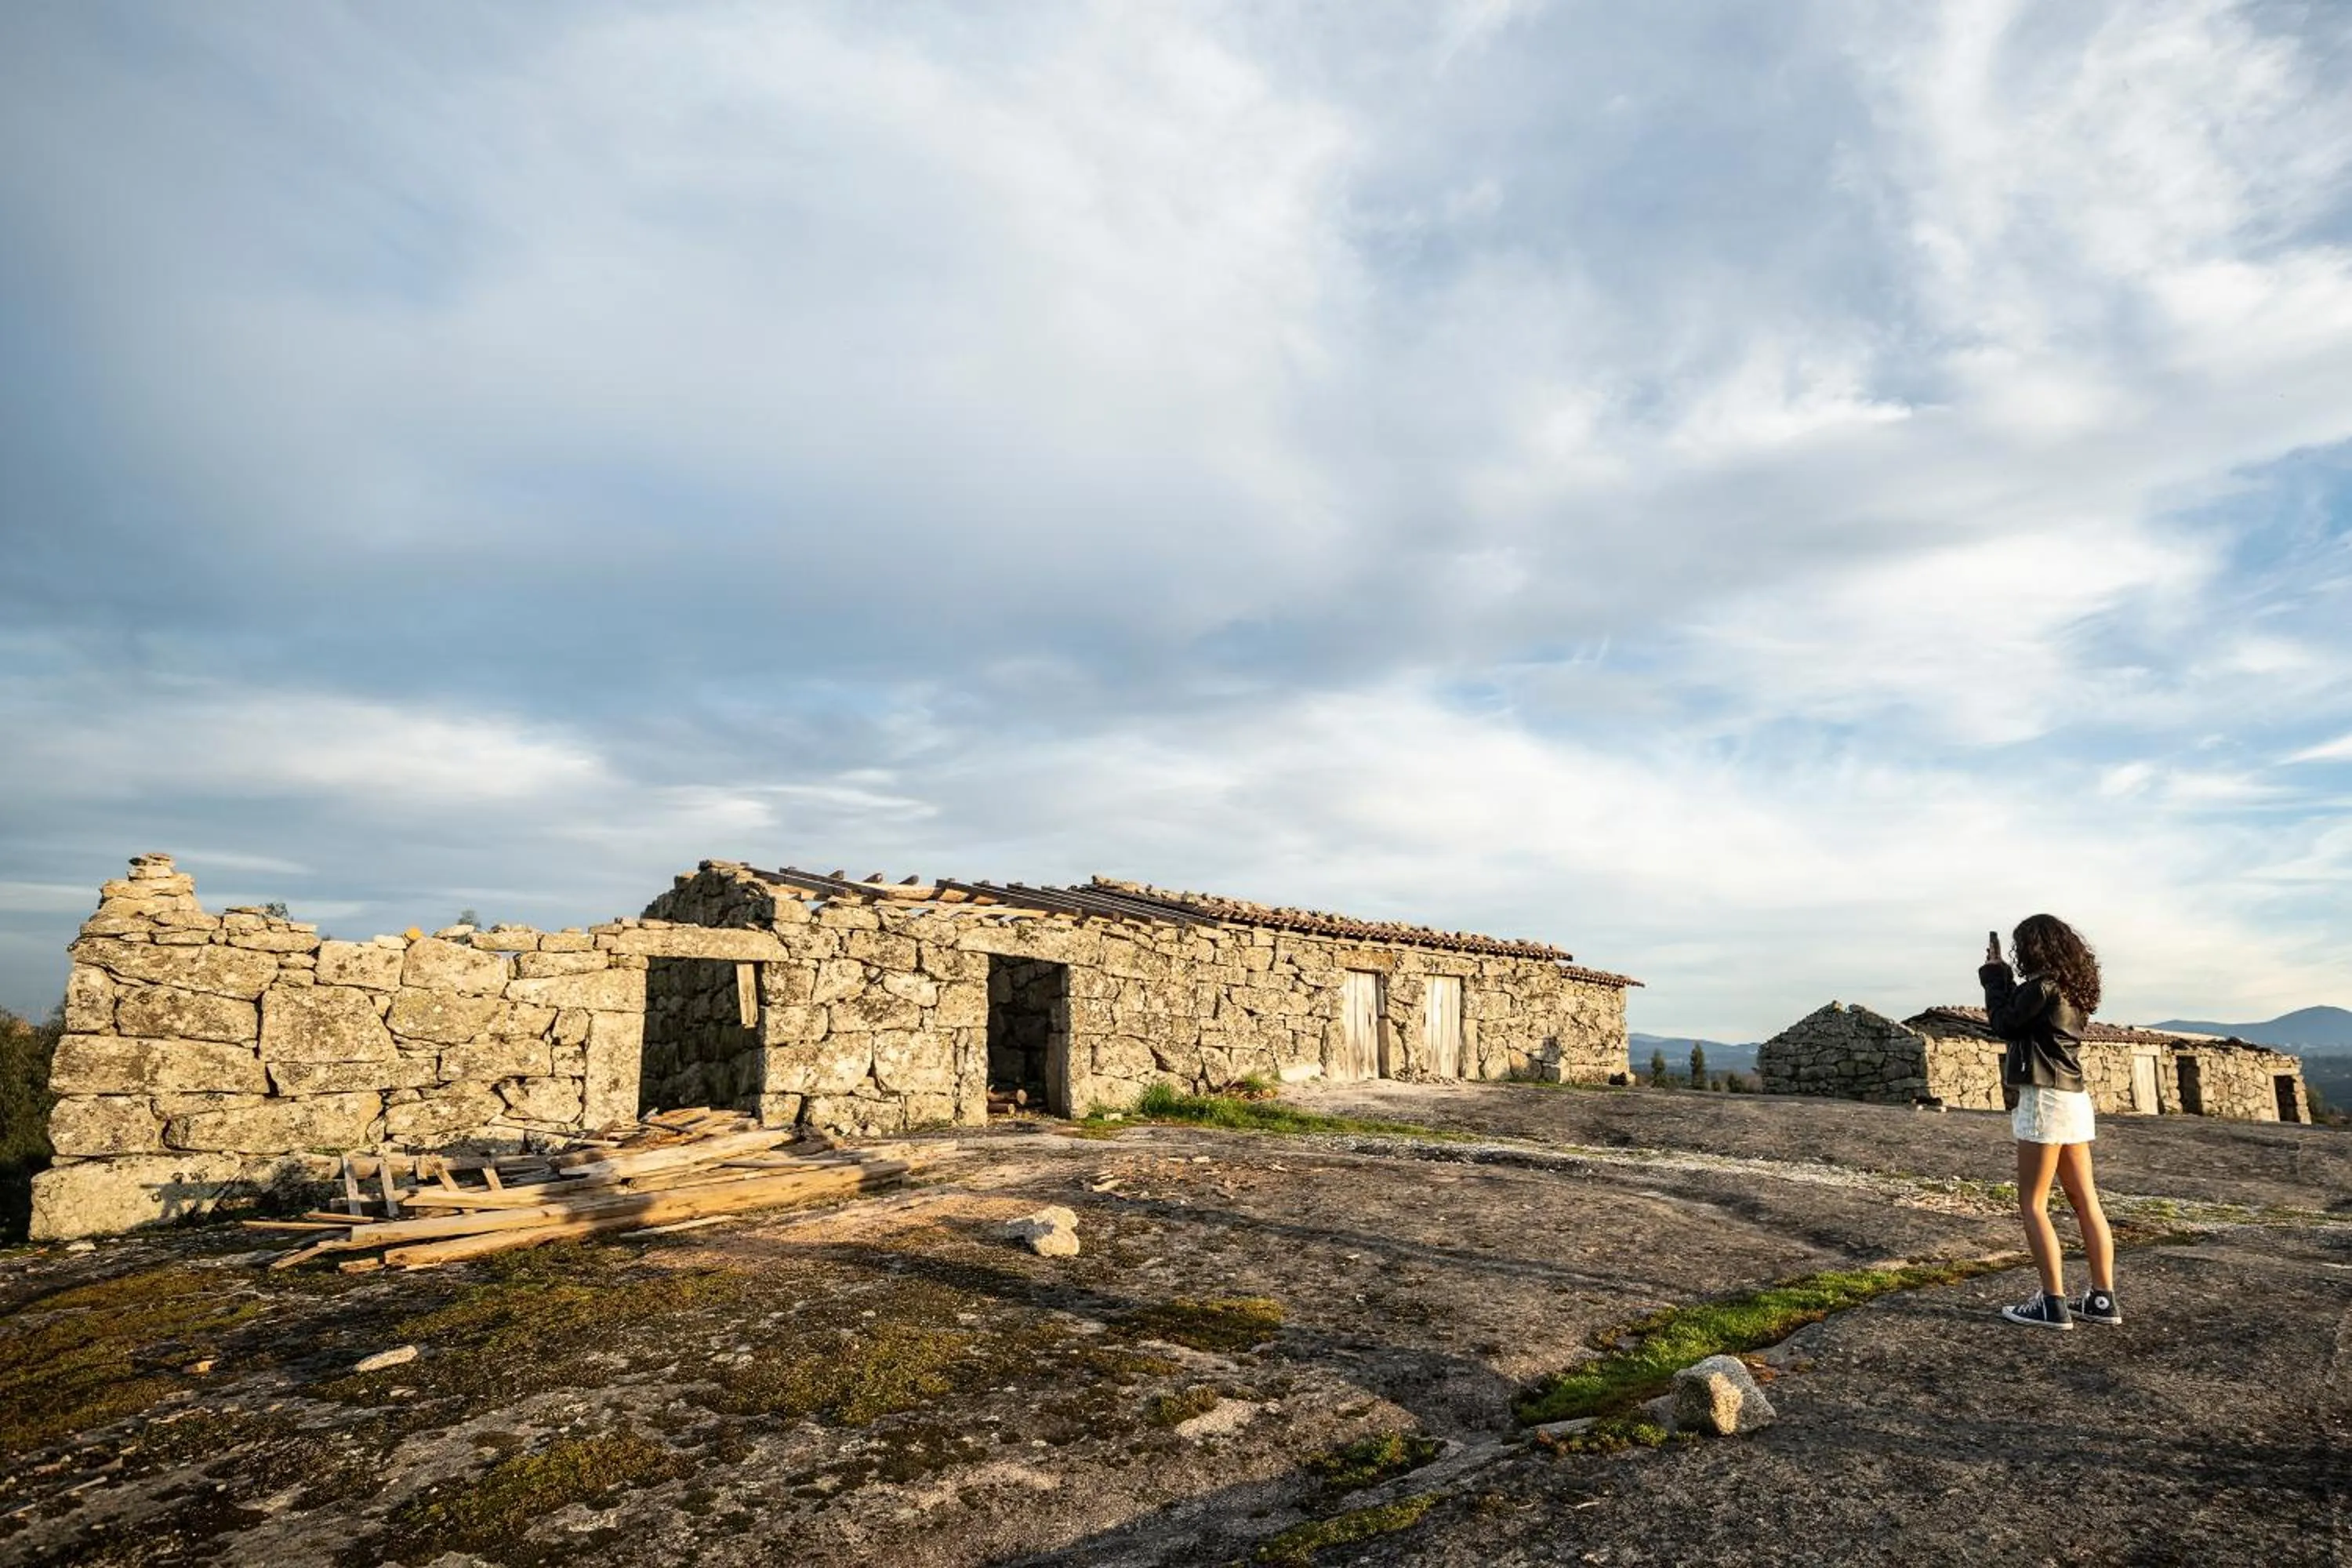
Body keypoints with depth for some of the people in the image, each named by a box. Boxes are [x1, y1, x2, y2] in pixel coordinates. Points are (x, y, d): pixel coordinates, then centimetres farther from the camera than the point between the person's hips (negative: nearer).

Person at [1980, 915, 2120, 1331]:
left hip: (2045, 1099, -9)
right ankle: (2103, 1299, 14)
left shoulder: (2042, 985, -15)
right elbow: (2023, 1013, 19)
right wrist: (2002, 973, 14)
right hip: (2075, 1099, 9)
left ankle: (2053, 1304, -4)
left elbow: (2003, 1022, -8)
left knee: (2032, 1204, -3)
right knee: (2086, 1201, 10)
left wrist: (1994, 971, 1)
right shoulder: (2071, 988, 12)